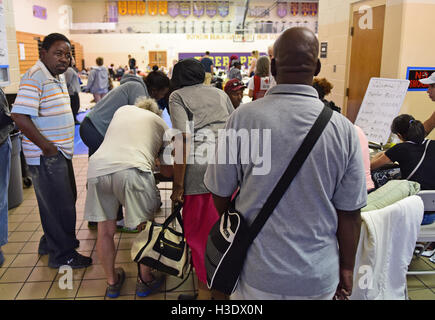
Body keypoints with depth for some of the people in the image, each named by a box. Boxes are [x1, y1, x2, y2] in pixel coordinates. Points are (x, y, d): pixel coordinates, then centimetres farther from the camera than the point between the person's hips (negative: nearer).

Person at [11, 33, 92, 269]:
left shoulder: (58, 77, 14)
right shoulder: (35, 77, -17)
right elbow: (20, 116, -26)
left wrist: (60, 146, 16)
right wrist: (47, 147, -21)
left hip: (60, 152, 10)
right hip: (46, 156, -10)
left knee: (66, 198, 21)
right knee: (61, 205, 0)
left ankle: (50, 242, 40)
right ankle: (62, 254, 17)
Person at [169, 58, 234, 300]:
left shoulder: (178, 96, 8)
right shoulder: (220, 93, 23)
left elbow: (184, 139, -6)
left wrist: (178, 186, -6)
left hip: (201, 168, -5)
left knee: (200, 233, 8)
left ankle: (206, 291, 17)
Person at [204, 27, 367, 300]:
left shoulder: (243, 118, -15)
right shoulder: (343, 129, -12)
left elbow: (220, 195, -5)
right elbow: (349, 213, -6)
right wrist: (347, 269, 10)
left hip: (257, 270, -1)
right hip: (319, 277, 1)